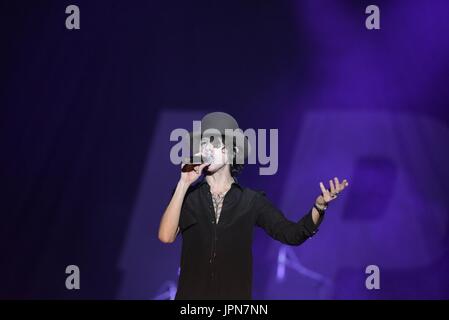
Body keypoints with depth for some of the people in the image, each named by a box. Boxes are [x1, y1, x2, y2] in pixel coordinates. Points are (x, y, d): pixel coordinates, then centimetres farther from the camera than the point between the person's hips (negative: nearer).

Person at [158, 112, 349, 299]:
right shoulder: (187, 196, 3)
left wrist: (319, 206, -22)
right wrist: (184, 183, -14)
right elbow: (166, 236, -12)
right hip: (191, 295, 0)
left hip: (235, 297, 0)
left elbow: (292, 234, -5)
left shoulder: (251, 201, 3)